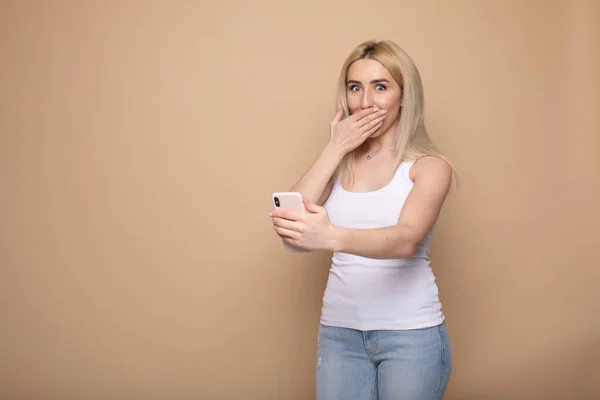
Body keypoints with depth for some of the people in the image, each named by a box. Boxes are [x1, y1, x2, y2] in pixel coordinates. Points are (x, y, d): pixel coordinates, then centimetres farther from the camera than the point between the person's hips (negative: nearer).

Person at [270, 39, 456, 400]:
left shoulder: (429, 166, -6)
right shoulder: (339, 163, 6)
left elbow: (406, 240, -24)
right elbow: (288, 225, -8)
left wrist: (331, 236, -42)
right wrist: (335, 149, -9)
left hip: (411, 334, -3)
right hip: (339, 332, 3)